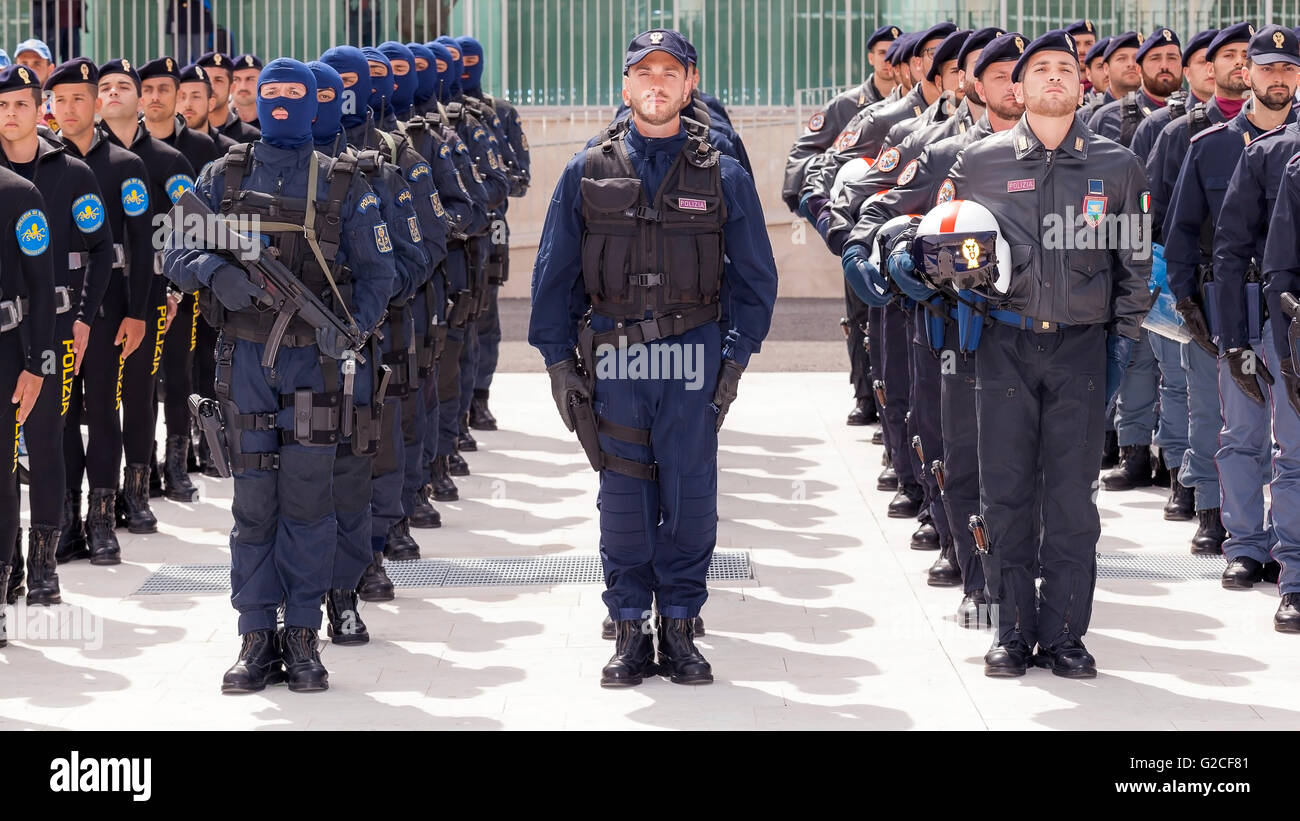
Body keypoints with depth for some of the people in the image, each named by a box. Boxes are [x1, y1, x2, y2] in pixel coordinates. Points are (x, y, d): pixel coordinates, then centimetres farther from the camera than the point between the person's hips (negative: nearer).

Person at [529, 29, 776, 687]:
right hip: (614, 355, 0)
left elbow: (755, 276, 8)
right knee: (623, 498, 3)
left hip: (694, 355, 0)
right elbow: (554, 274, 9)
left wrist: (735, 358, 0)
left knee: (689, 496, 2)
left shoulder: (722, 176, 5)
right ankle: (630, 631, 12)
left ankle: (680, 629, 13)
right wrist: (558, 360, 3)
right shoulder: (588, 174, 6)